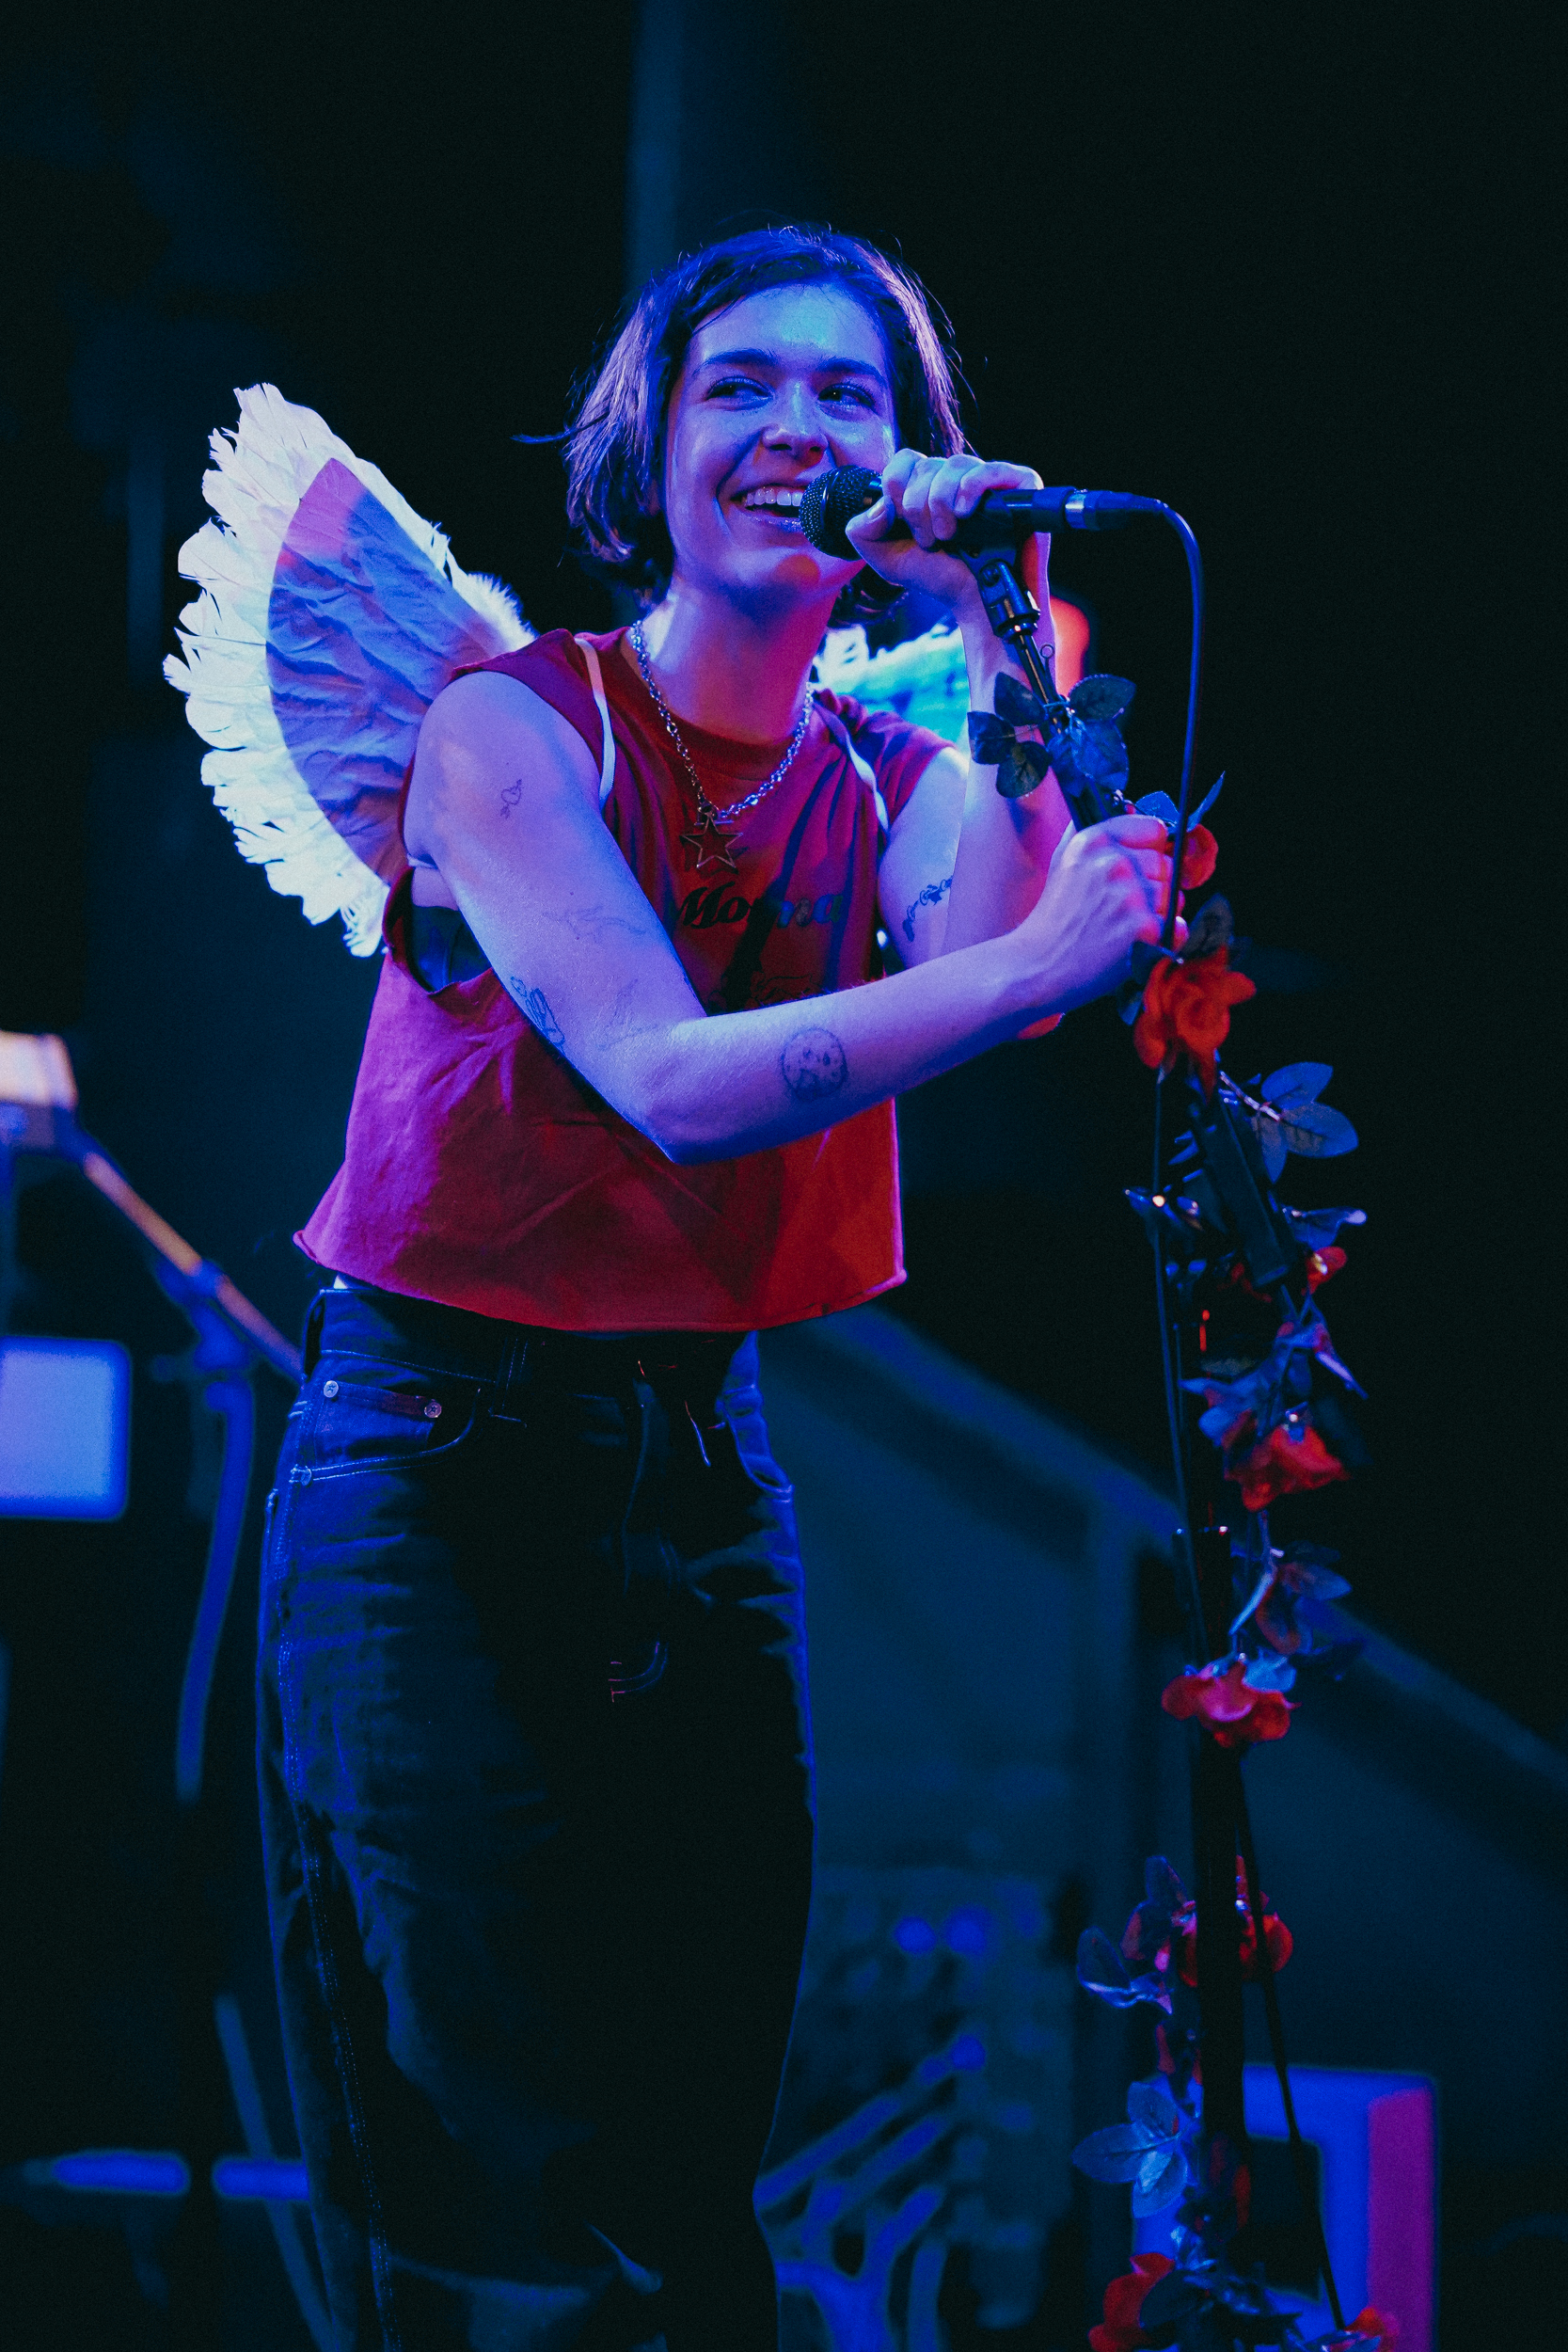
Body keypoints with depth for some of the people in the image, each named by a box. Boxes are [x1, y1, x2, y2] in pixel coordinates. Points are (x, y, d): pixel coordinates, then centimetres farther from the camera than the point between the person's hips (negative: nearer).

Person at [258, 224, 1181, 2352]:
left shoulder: (889, 776, 7)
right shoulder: (514, 728, -8)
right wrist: (1030, 968, -35)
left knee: (690, 2175, 7)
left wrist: (1005, 647, -18)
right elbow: (673, 1080, -23)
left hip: (708, 1470, 5)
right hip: (443, 1458, -5)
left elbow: (989, 939, -16)